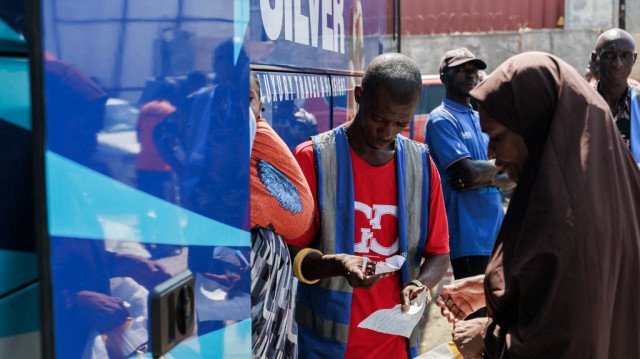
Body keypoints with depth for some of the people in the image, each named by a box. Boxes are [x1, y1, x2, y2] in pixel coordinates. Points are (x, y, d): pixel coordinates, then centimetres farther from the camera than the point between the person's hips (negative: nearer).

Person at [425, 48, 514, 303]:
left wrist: (487, 180, -10)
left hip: (496, 233, 8)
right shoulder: (441, 120, -7)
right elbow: (470, 171, -19)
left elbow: (511, 179, 11)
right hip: (468, 237, -8)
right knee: (475, 313, -3)